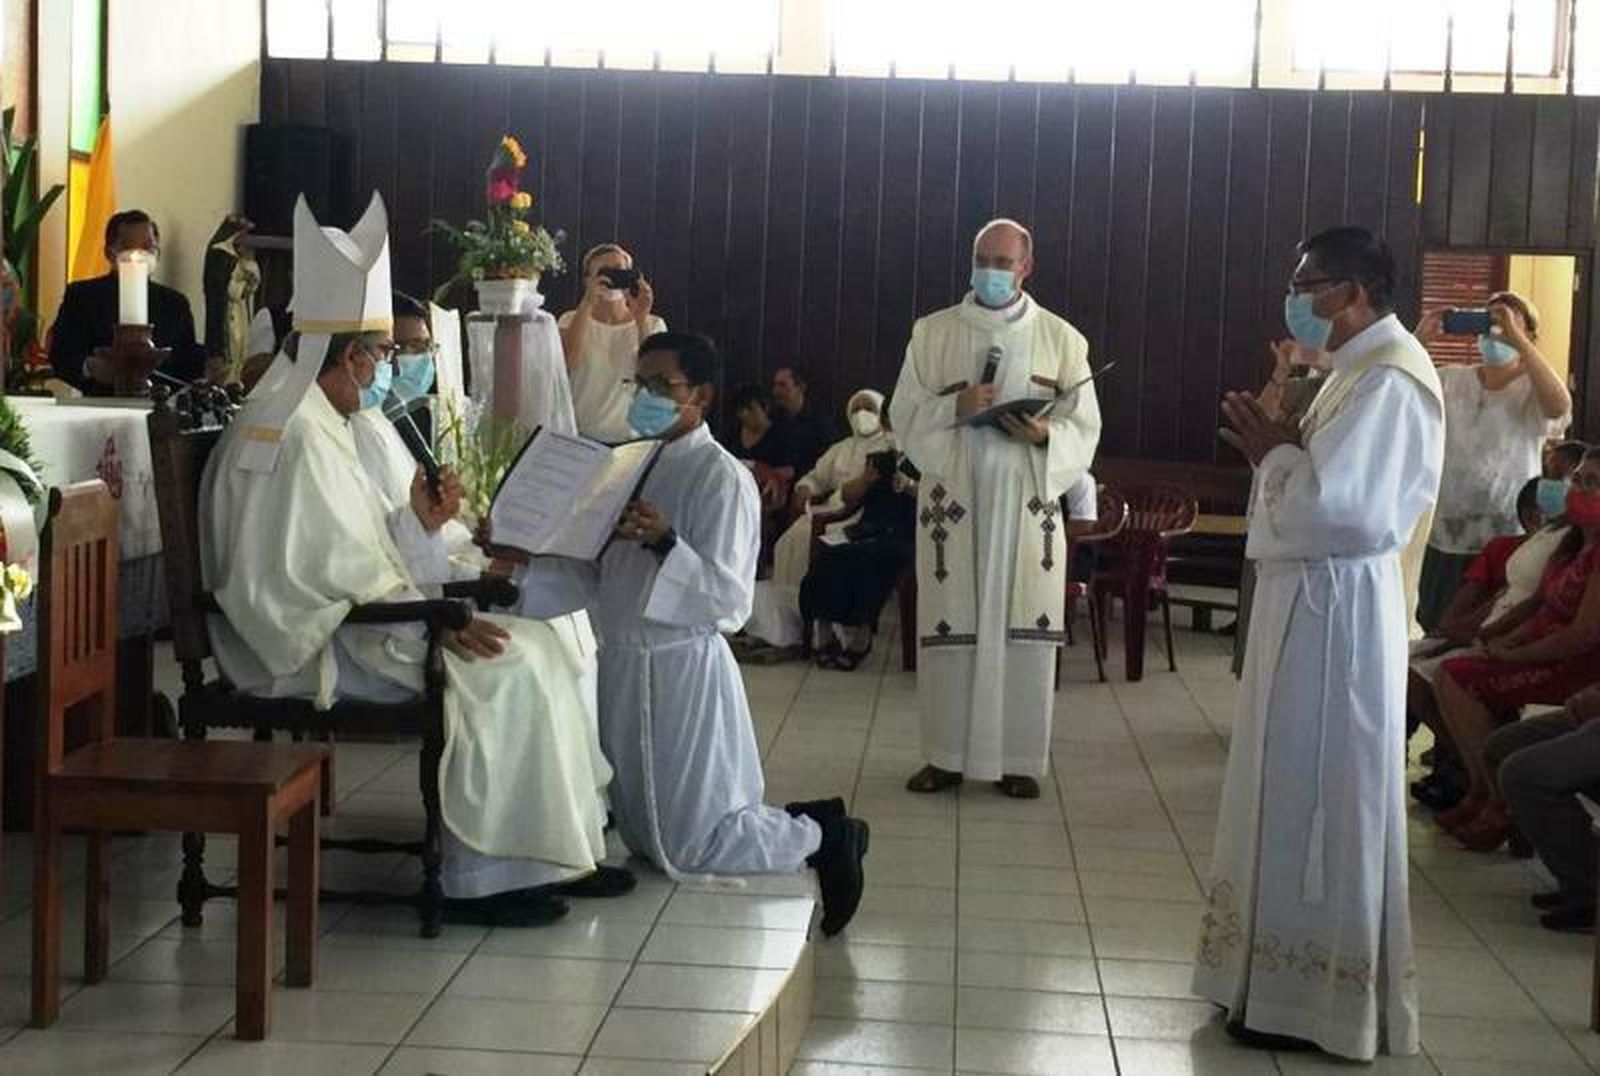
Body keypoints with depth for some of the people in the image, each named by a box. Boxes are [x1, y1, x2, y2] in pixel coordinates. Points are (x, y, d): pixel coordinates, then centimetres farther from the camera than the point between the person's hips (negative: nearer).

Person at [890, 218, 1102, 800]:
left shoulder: (1062, 339, 6)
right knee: (949, 626, 1)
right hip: (952, 501, 0)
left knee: (1025, 627, 0)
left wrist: (1045, 433, -16)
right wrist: (955, 408, -15)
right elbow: (904, 414, 3)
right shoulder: (932, 333, 6)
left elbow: (1084, 428, 4)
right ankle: (947, 754, 11)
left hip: (1027, 505, 0)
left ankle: (1019, 758, 10)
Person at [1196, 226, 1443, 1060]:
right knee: (1301, 793, 15)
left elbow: (1337, 504, -26)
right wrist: (1277, 447, 2)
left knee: (1320, 797, -3)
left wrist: (1273, 452, -11)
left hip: (1335, 608, -11)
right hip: (1312, 600, 11)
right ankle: (1296, 978, 26)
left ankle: (1317, 999, 7)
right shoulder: (1359, 370, 14)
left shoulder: (1387, 380, -18)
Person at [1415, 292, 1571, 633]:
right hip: (1447, 538, 3)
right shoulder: (1451, 380, 6)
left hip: (1508, 541, -3)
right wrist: (1419, 340, -16)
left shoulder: (1532, 389, -4)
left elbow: (1560, 406, -27)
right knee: (1437, 632, 13)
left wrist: (1518, 341, -29)